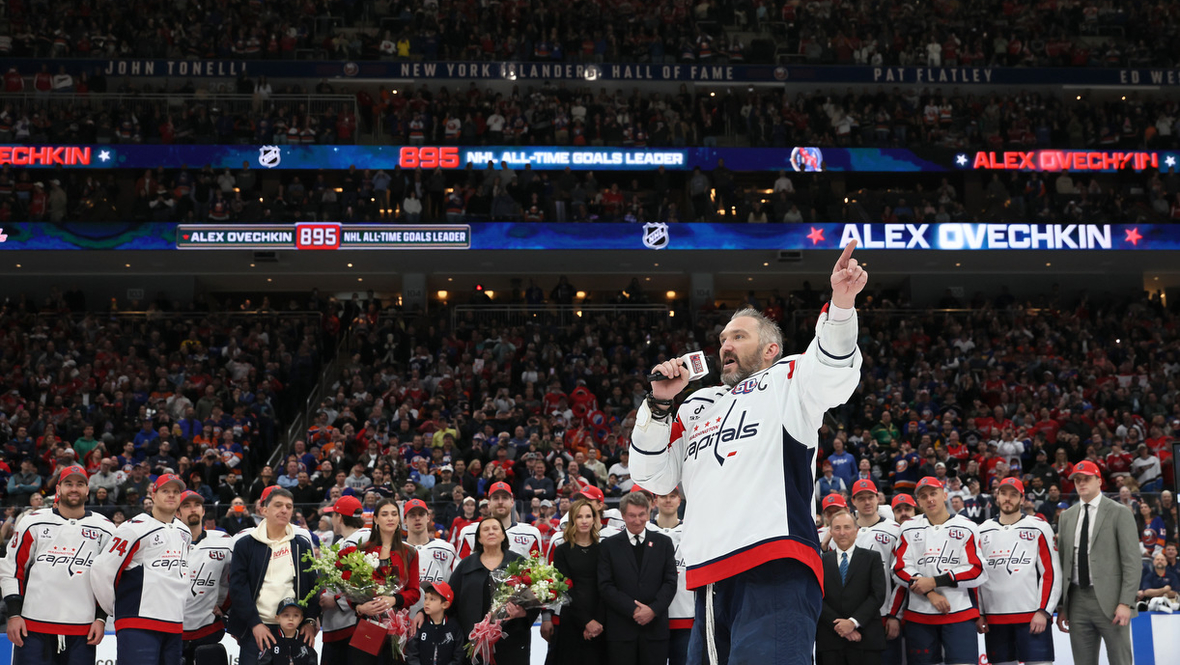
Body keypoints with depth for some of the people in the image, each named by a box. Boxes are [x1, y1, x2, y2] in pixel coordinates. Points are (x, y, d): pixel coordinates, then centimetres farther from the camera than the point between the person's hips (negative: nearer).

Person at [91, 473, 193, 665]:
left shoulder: (185, 533, 16)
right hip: (138, 625, -7)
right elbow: (102, 570, -8)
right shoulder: (134, 528, -8)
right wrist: (116, 609, 3)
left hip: (174, 626, 7)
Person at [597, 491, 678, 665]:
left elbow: (671, 582, 5)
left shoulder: (663, 543, 10)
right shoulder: (610, 545, 6)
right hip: (620, 630, -1)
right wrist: (633, 609, -11)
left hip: (655, 629, 1)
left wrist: (653, 609, -10)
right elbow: (605, 586, -1)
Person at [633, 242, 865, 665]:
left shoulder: (786, 382, 15)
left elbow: (834, 377, -7)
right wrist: (659, 403, 13)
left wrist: (841, 303, -24)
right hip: (708, 578, 6)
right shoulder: (698, 405, 30)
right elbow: (652, 477, 26)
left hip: (774, 570, -6)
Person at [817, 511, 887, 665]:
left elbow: (878, 595, -1)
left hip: (866, 640, -1)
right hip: (830, 641, 1)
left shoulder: (872, 558, 9)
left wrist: (853, 622, -12)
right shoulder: (822, 561, 11)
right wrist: (838, 625, -10)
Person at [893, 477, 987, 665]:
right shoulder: (909, 528, 8)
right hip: (919, 614, 2)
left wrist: (935, 581, -11)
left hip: (959, 613, -2)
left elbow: (977, 571, -5)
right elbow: (900, 569, 1)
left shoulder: (966, 527, 2)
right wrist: (930, 593, -12)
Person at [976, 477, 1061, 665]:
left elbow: (1052, 573, -3)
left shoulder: (1039, 528, 0)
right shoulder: (983, 532, 10)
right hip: (994, 620, 3)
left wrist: (1043, 611, -10)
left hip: (1033, 618, -3)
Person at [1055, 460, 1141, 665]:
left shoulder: (1119, 513, -1)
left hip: (1109, 600, -4)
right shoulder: (1066, 517, 13)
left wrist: (1126, 602, -13)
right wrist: (1061, 606, 10)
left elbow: (1132, 562, -6)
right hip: (1077, 600, 4)